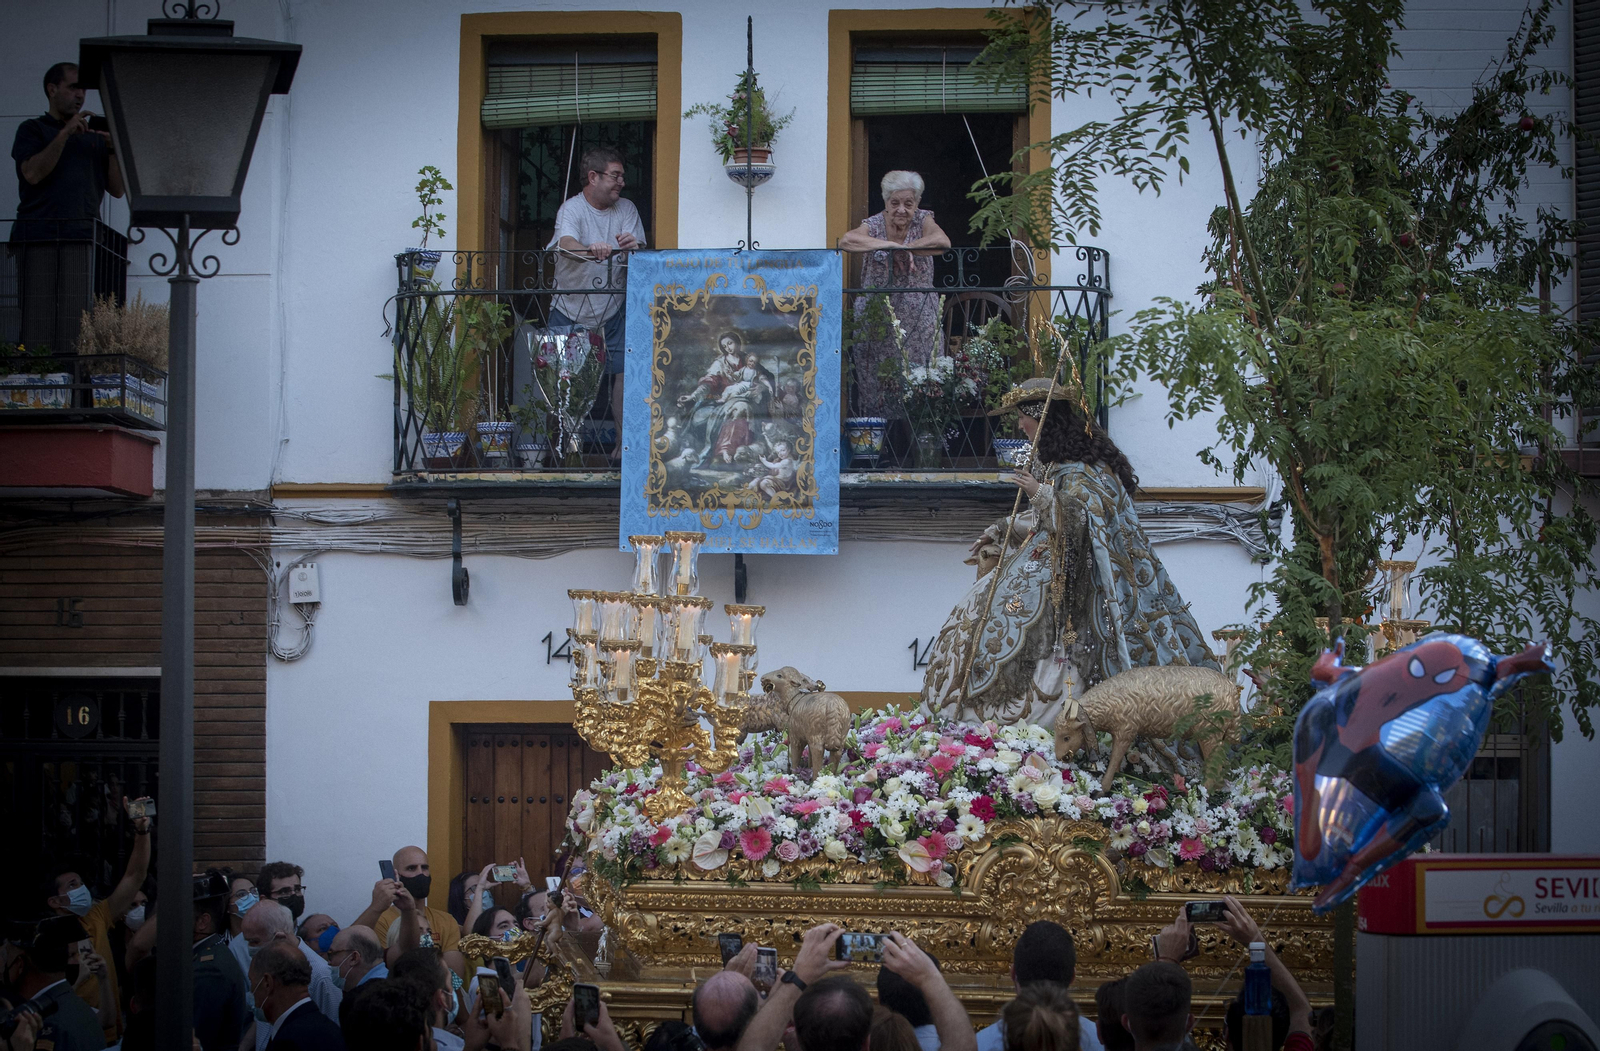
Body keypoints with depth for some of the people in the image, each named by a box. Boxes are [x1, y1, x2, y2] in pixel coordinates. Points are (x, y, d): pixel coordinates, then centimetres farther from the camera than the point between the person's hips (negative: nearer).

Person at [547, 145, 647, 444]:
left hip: (613, 311, 2)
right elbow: (566, 244, -30)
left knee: (624, 371, -10)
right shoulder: (571, 209, -10)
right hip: (570, 310, -2)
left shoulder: (626, 209, 3)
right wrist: (591, 250, -53)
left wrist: (634, 248, -31)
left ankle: (624, 442, -3)